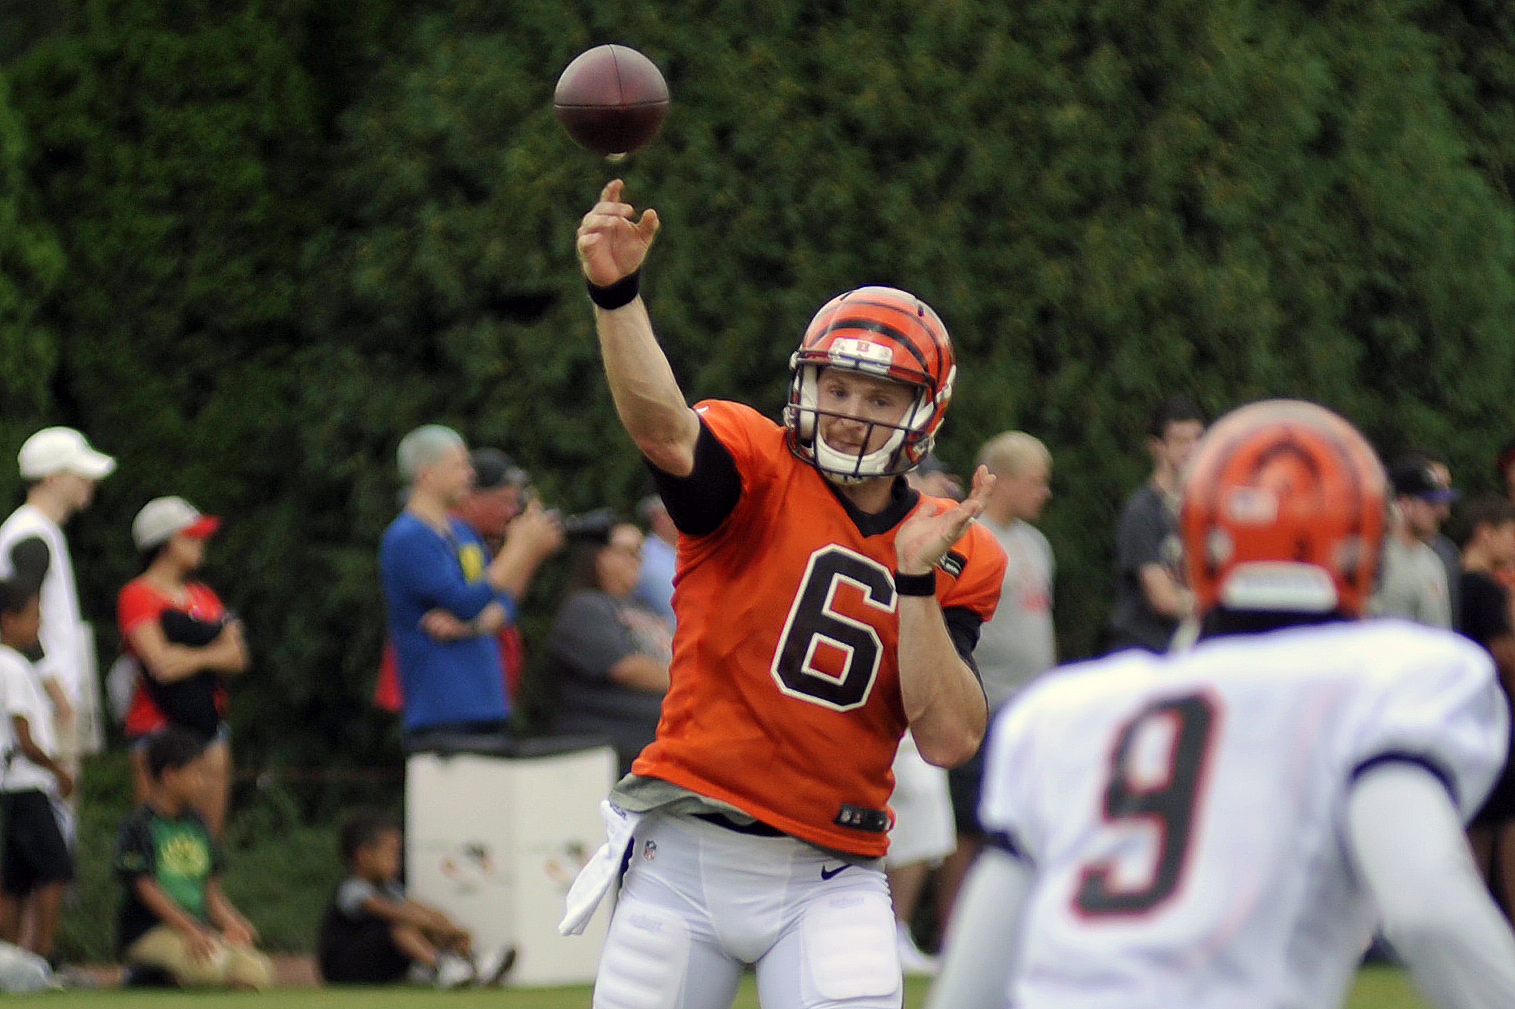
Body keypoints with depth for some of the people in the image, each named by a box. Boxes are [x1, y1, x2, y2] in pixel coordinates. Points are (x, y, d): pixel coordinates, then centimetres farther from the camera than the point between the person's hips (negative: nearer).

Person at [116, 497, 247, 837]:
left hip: (208, 727, 7)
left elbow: (237, 657, 6)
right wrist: (209, 657, -1)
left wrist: (186, 658, -9)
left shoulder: (205, 597, 16)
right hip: (158, 725, -7)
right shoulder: (138, 597, -5)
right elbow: (161, 664, -17)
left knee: (209, 834, 4)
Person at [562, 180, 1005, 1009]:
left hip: (829, 880, 1)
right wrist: (615, 293, -43)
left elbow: (949, 741, -7)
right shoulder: (757, 471, -3)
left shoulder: (957, 556, 4)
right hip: (684, 861, -1)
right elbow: (665, 433, -27)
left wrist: (918, 581, -16)